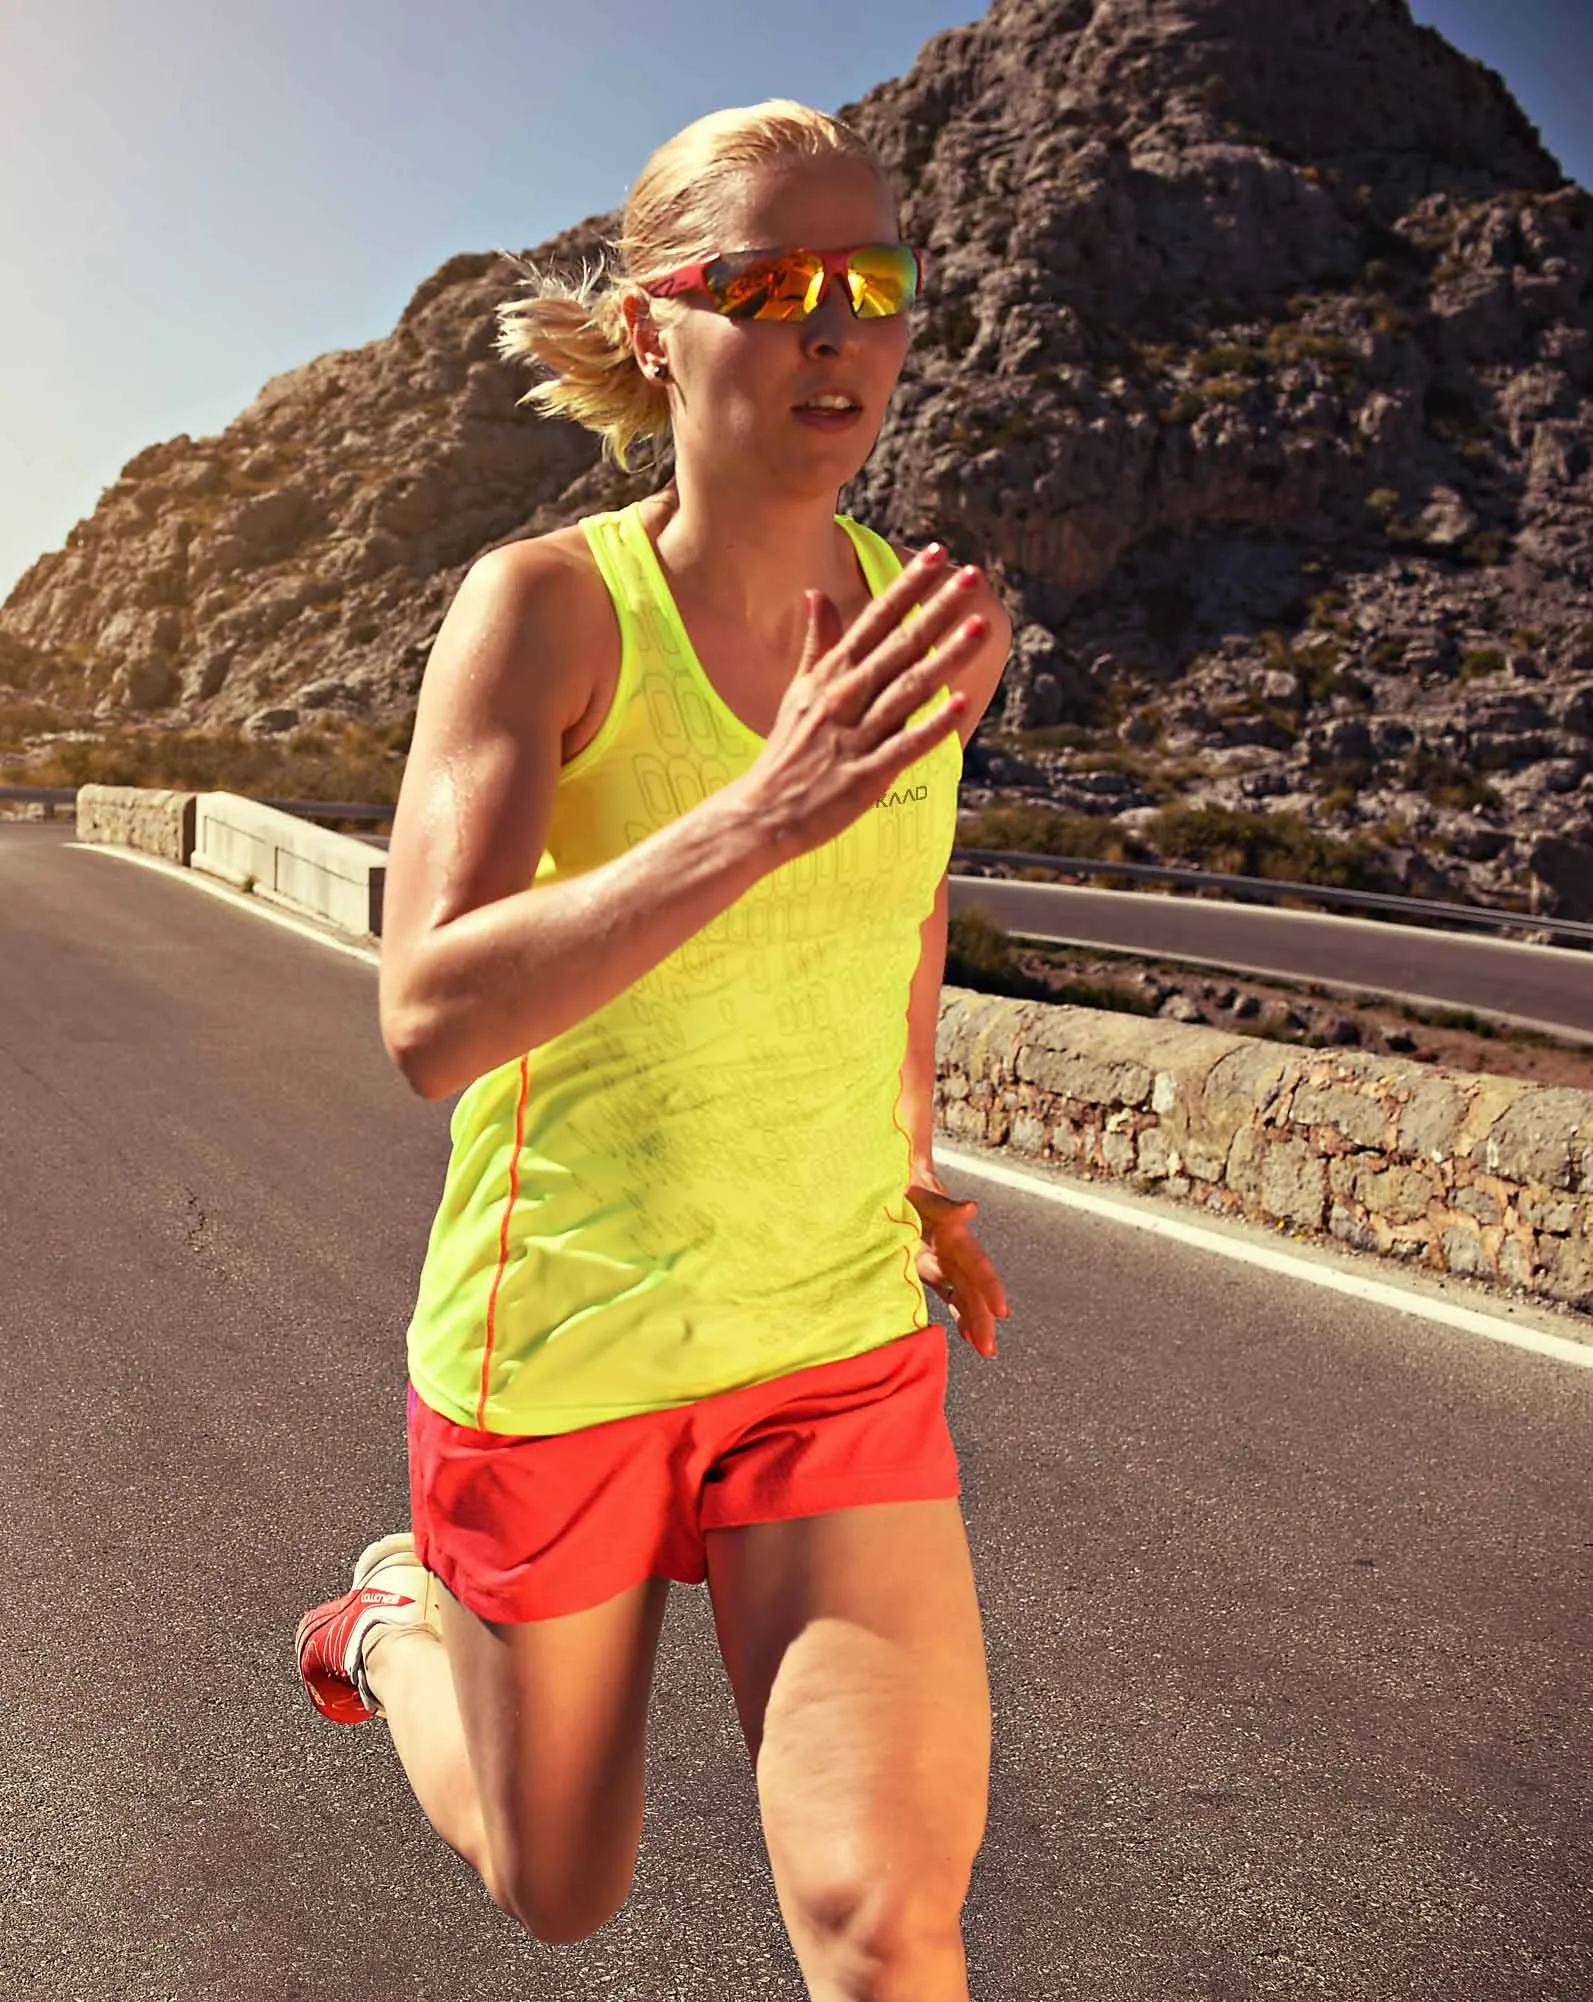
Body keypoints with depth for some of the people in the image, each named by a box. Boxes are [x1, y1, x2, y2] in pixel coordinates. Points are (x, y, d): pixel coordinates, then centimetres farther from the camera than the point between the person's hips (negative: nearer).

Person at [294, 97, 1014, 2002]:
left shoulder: (913, 613, -4)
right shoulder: (542, 602, -17)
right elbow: (430, 1023, -29)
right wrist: (769, 812, -40)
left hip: (835, 1341, 3)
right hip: (554, 1345, -2)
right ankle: (402, 1618, 53)